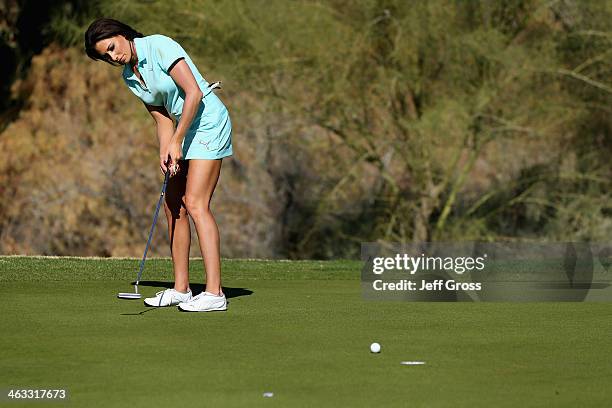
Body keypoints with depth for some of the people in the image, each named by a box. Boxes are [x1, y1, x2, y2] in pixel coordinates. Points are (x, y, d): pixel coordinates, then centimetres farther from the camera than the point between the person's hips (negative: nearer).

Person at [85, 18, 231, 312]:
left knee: (195, 204, -17)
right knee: (173, 206, 7)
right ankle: (181, 289, 14)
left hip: (208, 122, -9)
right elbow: (162, 118, 8)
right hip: (185, 128, 9)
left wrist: (176, 141, -18)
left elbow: (194, 93, -21)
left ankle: (214, 293, -21)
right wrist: (165, 153, -9)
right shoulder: (129, 77, 8)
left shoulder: (159, 47, -17)